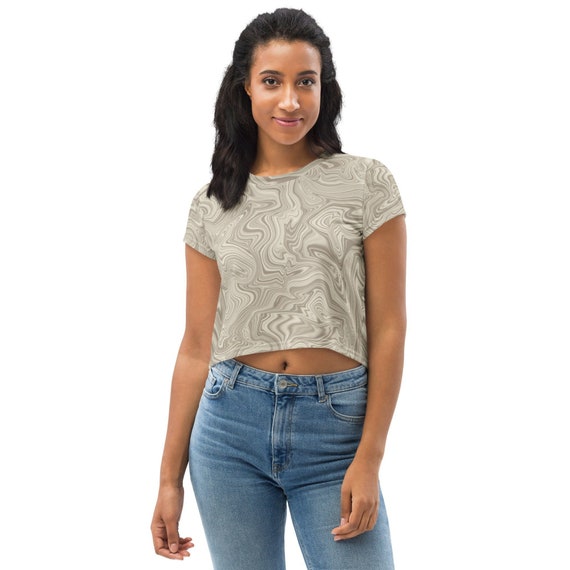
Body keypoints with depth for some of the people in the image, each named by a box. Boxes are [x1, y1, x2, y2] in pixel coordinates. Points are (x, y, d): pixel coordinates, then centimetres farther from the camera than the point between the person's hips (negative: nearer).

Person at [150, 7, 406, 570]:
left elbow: (388, 330, -3)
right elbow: (197, 347, 7)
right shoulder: (214, 204, 5)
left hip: (336, 425, -2)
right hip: (230, 423, 2)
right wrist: (170, 477, 6)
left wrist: (369, 459, -10)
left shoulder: (366, 184, -1)